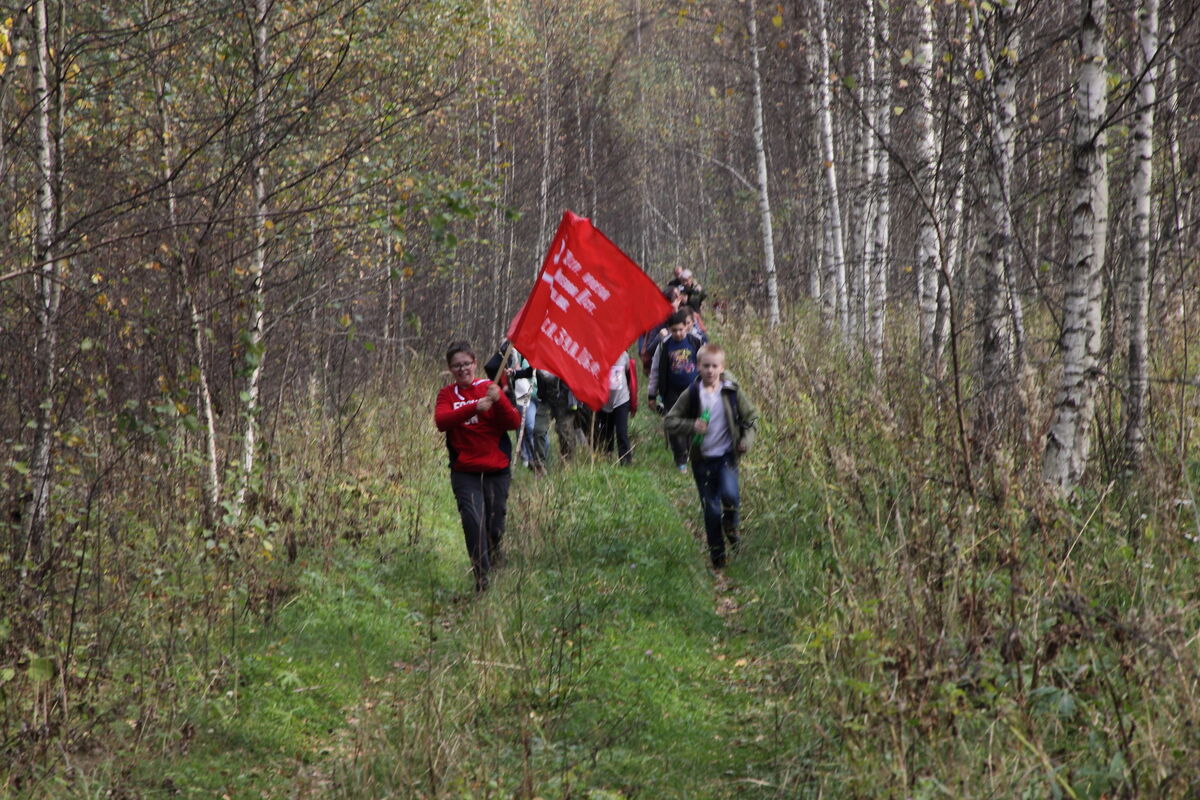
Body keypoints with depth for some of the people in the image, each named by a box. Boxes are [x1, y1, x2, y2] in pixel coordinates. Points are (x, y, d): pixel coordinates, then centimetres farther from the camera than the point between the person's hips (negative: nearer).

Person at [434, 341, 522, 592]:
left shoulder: (489, 388, 5)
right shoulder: (447, 394, 6)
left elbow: (514, 423, -4)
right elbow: (441, 421, -15)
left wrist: (499, 401, -23)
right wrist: (474, 408, -29)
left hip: (496, 470, 1)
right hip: (465, 472, -1)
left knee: (496, 524, 5)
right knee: (473, 520, -18)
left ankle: (497, 566, 33)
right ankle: (482, 578, -16)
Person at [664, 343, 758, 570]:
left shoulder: (732, 392, -2)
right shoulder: (691, 395, -3)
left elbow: (751, 416, 8)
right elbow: (670, 420, 0)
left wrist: (747, 438, -9)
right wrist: (691, 426, -18)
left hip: (727, 455, -1)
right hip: (702, 459, 1)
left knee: (730, 494, -25)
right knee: (711, 509, 5)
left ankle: (732, 528, 7)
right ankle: (717, 557, 19)